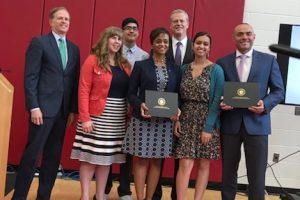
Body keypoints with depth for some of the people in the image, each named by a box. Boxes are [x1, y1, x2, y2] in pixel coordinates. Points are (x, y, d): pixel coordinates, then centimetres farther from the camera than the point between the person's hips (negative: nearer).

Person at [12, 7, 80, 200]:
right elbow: (30, 77, -8)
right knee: (32, 153, -4)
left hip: (63, 109, 6)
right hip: (43, 107, -5)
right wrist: (34, 107, -15)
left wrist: (73, 109, 7)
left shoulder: (74, 48, 14)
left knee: (53, 156, 9)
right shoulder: (39, 42, -1)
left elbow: (74, 80, 12)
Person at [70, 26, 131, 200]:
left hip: (118, 117, 5)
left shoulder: (125, 64, 11)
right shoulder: (93, 60, -4)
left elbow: (129, 91, 10)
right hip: (97, 116, -5)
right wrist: (85, 118, -16)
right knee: (90, 157, 1)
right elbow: (83, 91, -9)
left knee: (107, 157, 10)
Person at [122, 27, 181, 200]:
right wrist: (140, 105, -20)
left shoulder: (175, 69, 8)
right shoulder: (140, 65, 1)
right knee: (141, 159, 3)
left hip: (165, 121, 3)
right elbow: (131, 93, -1)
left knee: (157, 161, 9)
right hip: (142, 119, -2)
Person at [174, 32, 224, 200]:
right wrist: (176, 119, -3)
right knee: (185, 165, -4)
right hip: (187, 122, 2)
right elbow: (179, 98, 10)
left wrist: (208, 127, -13)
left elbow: (217, 101, -8)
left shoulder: (216, 70, -4)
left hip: (207, 122, -2)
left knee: (203, 165, 7)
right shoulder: (184, 69, 7)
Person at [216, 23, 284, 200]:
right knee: (228, 172, 12)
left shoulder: (269, 60, 5)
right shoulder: (223, 62, 7)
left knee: (257, 175, 2)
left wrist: (265, 104, -15)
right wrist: (220, 103, -13)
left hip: (256, 123, -1)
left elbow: (279, 91, 4)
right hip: (230, 124, 1)